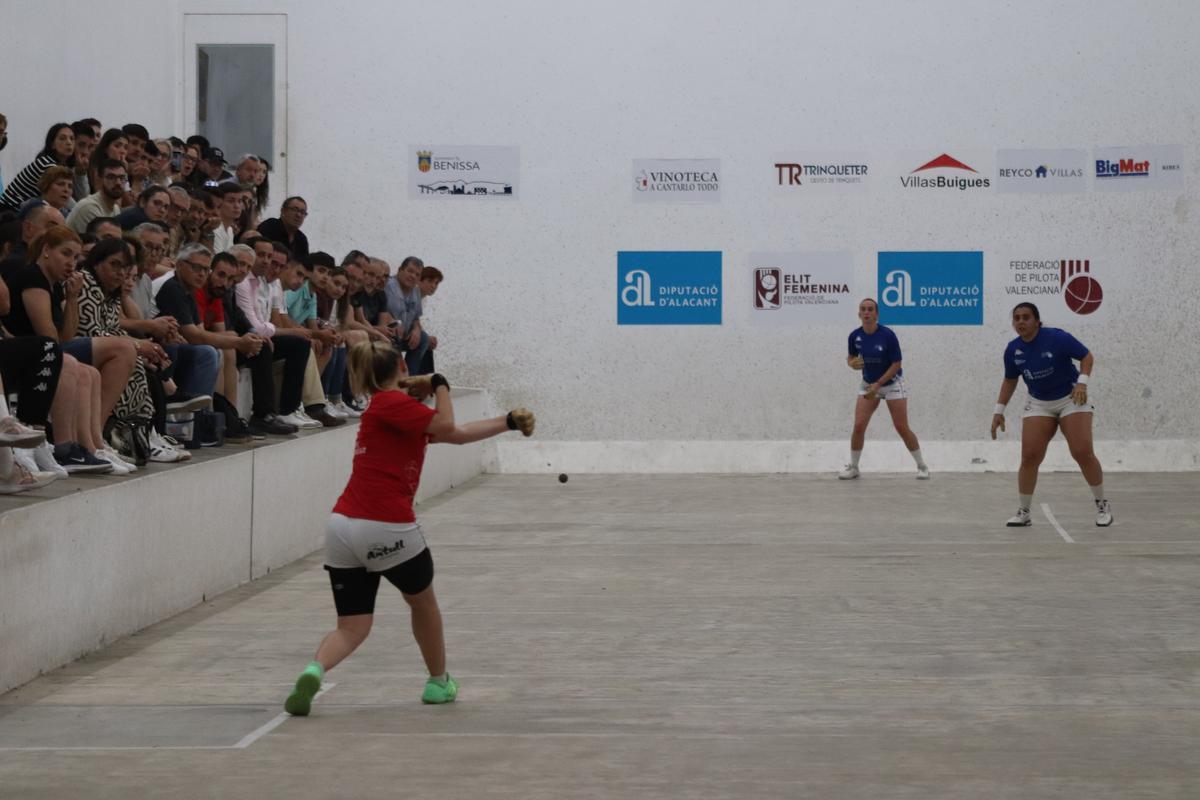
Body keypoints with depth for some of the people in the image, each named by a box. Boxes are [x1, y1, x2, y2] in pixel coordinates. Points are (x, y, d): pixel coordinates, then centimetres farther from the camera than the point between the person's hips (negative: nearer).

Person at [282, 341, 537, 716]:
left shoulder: (392, 408, 20)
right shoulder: (392, 402, -6)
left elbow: (458, 434, 26)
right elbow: (446, 426, -16)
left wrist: (508, 422, 28)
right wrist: (439, 383, 0)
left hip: (342, 527, 7)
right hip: (387, 530, -7)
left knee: (351, 627, 6)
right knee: (423, 602, 20)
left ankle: (314, 669, -22)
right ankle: (439, 682, 37)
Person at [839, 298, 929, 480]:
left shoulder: (887, 335, -21)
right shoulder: (855, 336, -8)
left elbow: (896, 365, -17)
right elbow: (851, 357, 10)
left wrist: (878, 384, -23)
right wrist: (853, 363, -16)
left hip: (892, 383, -3)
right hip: (868, 384, 3)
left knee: (902, 428, -5)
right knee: (859, 426, -8)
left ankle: (922, 467, 9)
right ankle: (853, 467, 8)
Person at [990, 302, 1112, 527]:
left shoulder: (1057, 338, -19)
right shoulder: (1012, 350, -6)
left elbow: (1087, 357, -10)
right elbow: (1009, 380, 10)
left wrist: (1082, 382, -26)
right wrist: (999, 410, 6)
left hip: (1071, 399, -3)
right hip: (1038, 405, 3)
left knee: (1083, 453, -11)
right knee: (1029, 457, -8)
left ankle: (1102, 505, 7)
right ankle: (1023, 512, 3)